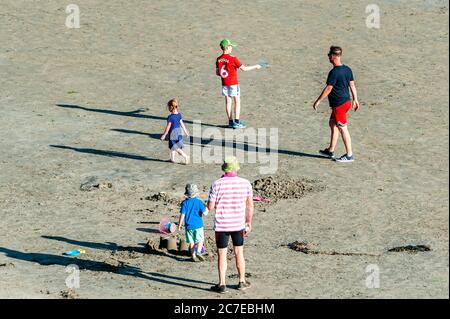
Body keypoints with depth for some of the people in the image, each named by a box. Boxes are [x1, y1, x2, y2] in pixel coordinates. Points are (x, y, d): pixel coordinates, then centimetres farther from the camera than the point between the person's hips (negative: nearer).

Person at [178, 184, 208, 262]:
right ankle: (198, 251, -12)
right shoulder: (199, 202, -7)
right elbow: (204, 213, -9)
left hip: (189, 225, 1)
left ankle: (193, 256, 11)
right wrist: (206, 210, 14)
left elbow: (182, 215, -7)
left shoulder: (185, 203, -6)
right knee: (200, 240, 10)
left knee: (191, 242, 9)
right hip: (198, 225, -1)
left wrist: (179, 225, 1)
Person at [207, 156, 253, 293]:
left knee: (222, 255, 6)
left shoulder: (217, 185, -13)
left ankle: (222, 284, 9)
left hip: (221, 225, -3)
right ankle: (242, 281, 25)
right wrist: (249, 223, 13)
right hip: (238, 224, 3)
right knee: (239, 253, 16)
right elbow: (250, 206, 2)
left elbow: (210, 207, -10)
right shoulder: (245, 183, -4)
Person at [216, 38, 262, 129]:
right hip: (233, 84, -5)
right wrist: (255, 67, -3)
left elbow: (217, 72, 5)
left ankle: (231, 122, 13)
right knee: (237, 102, 3)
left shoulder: (218, 59, 0)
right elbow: (244, 68, -14)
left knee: (228, 102, 10)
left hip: (224, 84, 5)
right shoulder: (232, 59, -16)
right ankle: (237, 122, 0)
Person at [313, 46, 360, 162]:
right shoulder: (347, 69, 5)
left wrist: (318, 101, -10)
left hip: (339, 104, -9)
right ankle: (331, 151, 30)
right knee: (333, 124, 21)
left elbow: (328, 88, -18)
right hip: (346, 101, 9)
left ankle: (349, 155, 2)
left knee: (342, 129, -2)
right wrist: (355, 100, 19)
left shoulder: (334, 72, -21)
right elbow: (352, 85, 11)